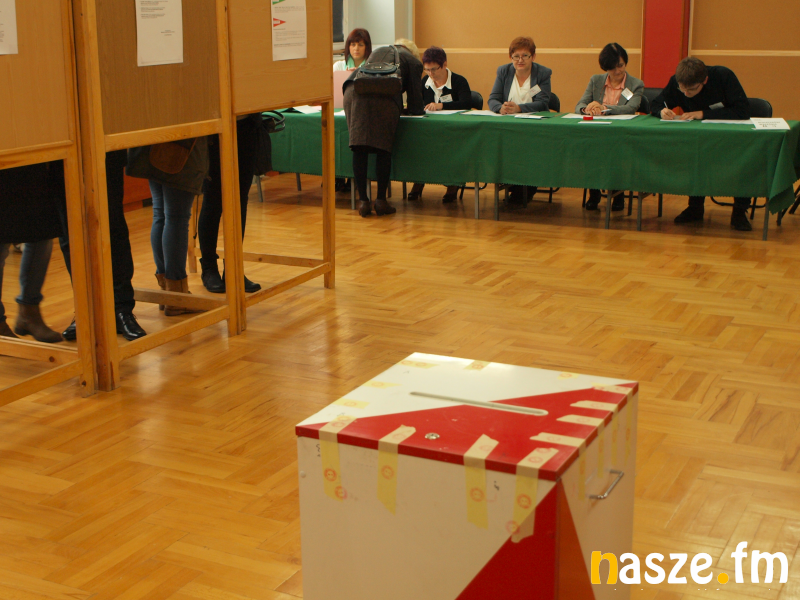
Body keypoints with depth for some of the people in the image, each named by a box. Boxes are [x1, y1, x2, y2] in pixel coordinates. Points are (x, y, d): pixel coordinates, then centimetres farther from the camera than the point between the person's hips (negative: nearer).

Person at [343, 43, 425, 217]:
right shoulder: (413, 62, 26)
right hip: (383, 96, -3)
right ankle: (381, 201, 7)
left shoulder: (378, 52, 39)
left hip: (354, 90, 3)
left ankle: (363, 201, 4)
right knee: (384, 148, 7)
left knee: (359, 148, 4)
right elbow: (415, 106, 24)